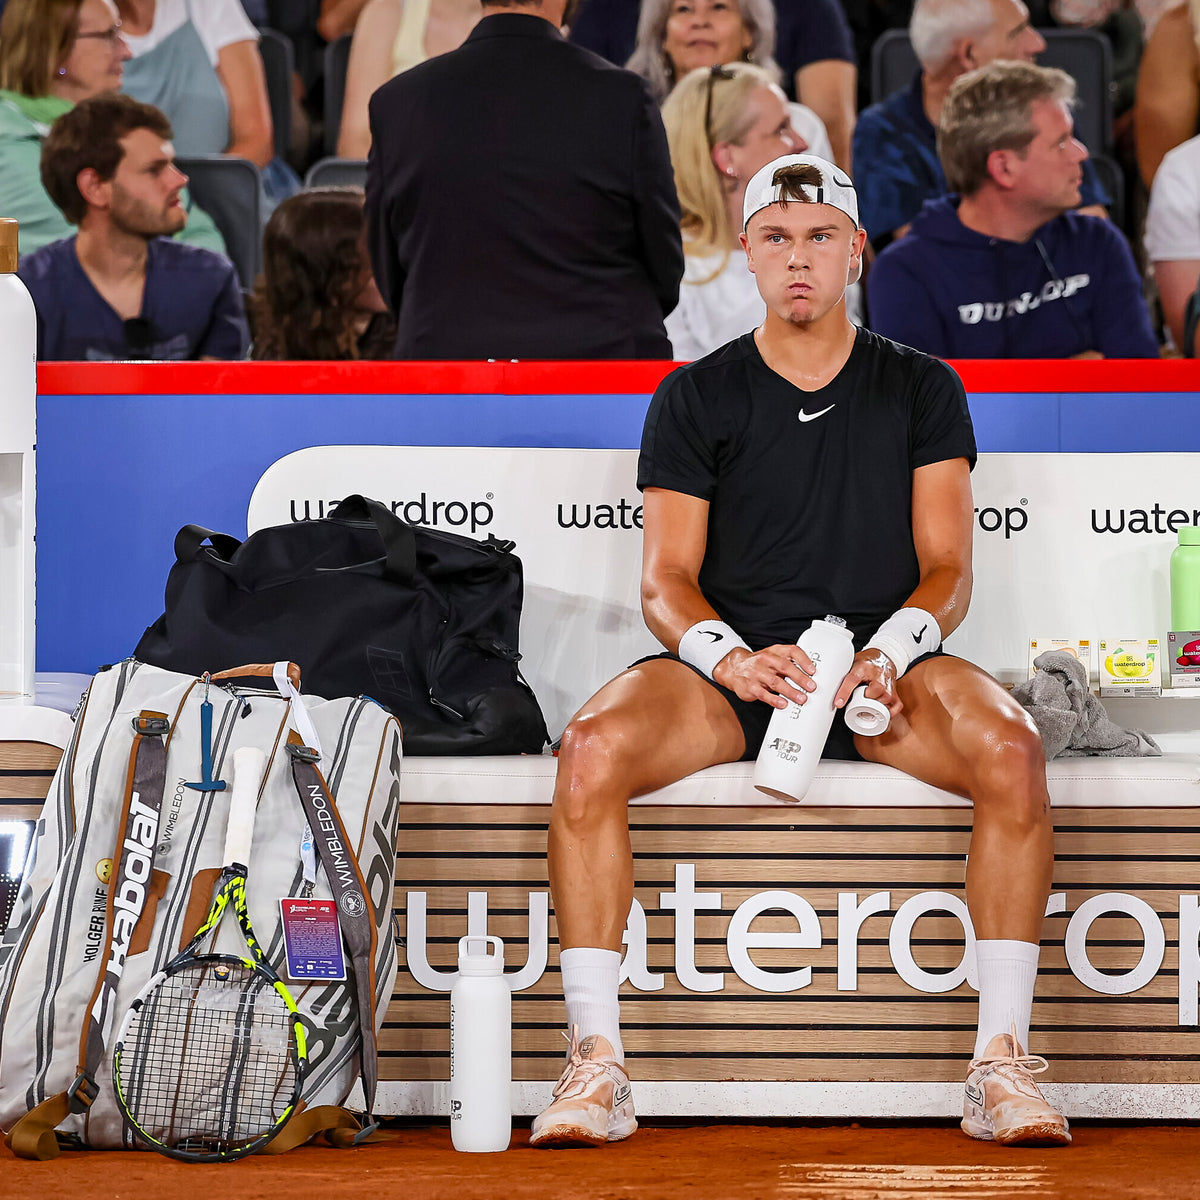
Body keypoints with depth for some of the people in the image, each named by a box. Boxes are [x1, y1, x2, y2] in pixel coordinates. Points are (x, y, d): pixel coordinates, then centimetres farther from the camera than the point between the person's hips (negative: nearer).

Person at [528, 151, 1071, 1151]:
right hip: (730, 666, 0)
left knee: (1010, 747, -33)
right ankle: (597, 1065, -29)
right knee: (593, 749, -32)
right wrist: (730, 658, -19)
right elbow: (666, 581, 4)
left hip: (881, 666, 0)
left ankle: (1002, 1064, -29)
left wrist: (890, 653, -17)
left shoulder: (921, 391, 13)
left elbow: (948, 571, 6)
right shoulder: (696, 398, 11)